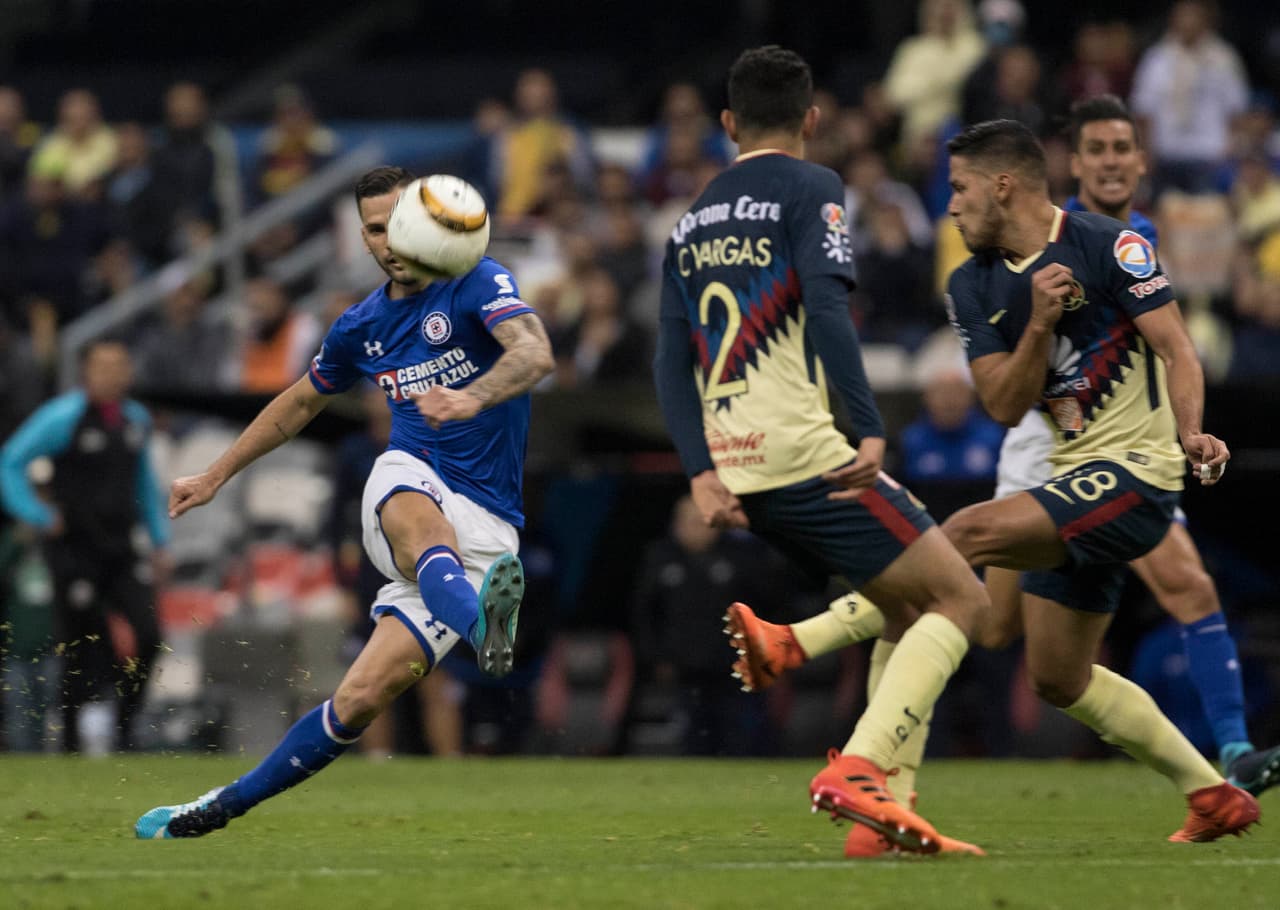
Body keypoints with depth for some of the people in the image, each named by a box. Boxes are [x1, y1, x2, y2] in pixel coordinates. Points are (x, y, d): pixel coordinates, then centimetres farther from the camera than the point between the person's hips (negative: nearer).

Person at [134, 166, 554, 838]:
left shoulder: (478, 284, -5)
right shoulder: (361, 327, 13)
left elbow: (535, 355, -25)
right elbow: (301, 403, 31)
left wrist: (473, 398, -45)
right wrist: (214, 477, 36)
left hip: (484, 528, -3)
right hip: (408, 482, 3)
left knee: (361, 700, -13)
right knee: (418, 517, -40)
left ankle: (223, 808, -1)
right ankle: (481, 620, -73)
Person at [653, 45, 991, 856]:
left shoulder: (693, 223, 19)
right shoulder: (811, 188, -1)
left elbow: (672, 362, 12)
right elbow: (828, 309, -17)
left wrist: (702, 471, 5)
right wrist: (871, 430, -21)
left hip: (735, 471, 8)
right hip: (803, 455, -8)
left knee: (910, 604, 17)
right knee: (961, 598, -2)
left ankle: (883, 805, 6)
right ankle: (855, 771, -18)